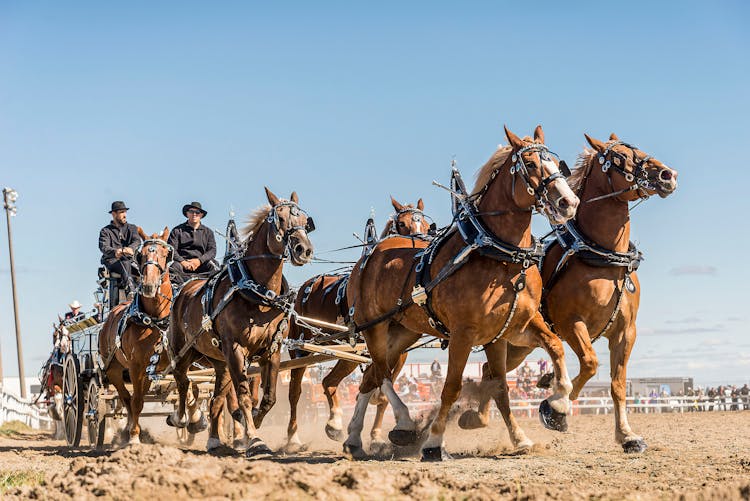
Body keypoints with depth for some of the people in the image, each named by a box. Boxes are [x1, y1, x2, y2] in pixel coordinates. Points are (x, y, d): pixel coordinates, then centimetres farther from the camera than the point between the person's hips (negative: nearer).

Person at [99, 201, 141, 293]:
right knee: (125, 264, -35)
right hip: (112, 262, -3)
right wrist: (114, 252, -32)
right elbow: (104, 247, -7)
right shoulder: (106, 231, 12)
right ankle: (131, 290, -54)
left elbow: (137, 241, -1)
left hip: (130, 260, 3)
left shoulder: (132, 228, 20)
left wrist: (131, 248, -27)